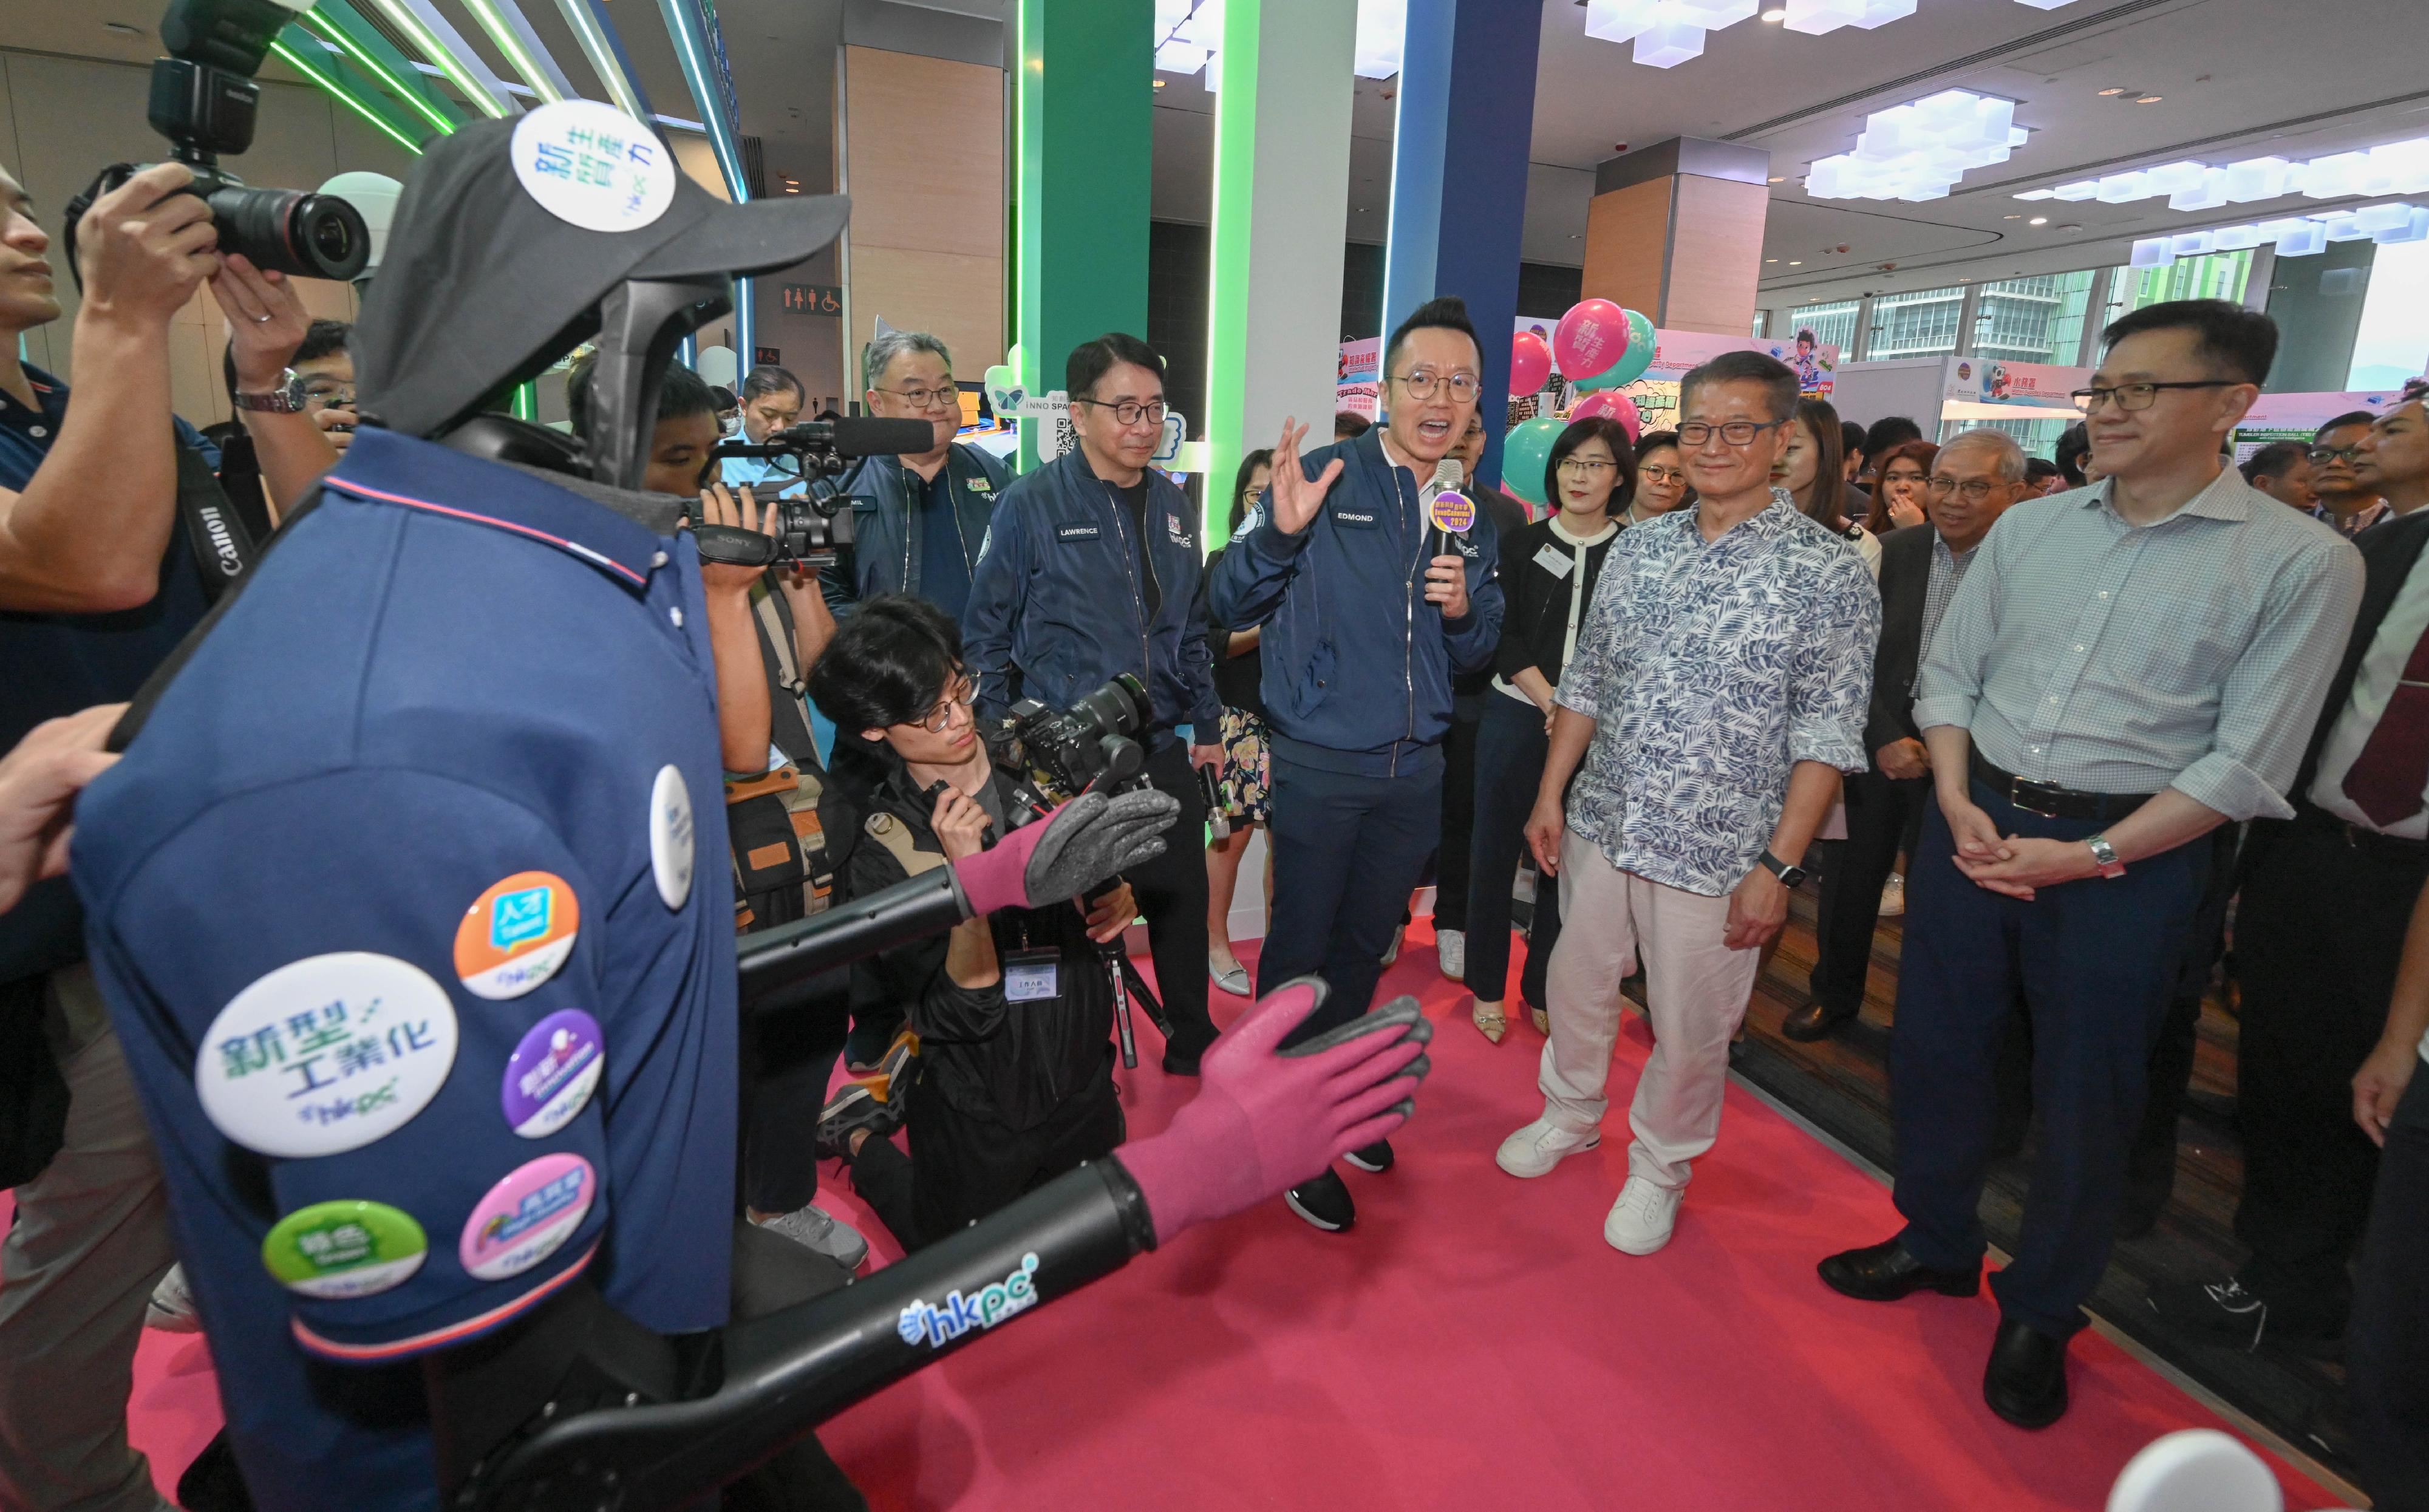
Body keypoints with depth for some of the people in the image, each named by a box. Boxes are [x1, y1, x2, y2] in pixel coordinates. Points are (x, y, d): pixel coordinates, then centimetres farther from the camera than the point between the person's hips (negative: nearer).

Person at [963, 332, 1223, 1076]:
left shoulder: (1172, 506, 7)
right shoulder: (1031, 504, -9)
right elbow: (985, 632, -5)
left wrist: (1207, 725, 15)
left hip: (1160, 752, 5)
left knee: (1183, 899, 15)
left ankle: (1192, 1043, 36)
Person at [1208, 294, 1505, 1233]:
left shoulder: (1470, 514, 7)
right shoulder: (1323, 480, -10)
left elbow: (1477, 652, 13)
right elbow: (1230, 604, -13)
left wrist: (1466, 609, -10)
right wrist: (1280, 530, -31)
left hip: (1415, 769, 5)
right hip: (1319, 765, -5)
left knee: (1366, 945, 20)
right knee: (1300, 947, 7)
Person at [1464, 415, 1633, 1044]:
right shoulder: (1521, 543, 6)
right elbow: (1501, 636, -1)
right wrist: (1550, 702, -12)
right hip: (1516, 717, 0)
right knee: (1496, 851, 4)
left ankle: (1542, 992, 21)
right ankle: (1488, 988, 20)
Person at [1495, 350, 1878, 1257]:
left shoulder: (1828, 571, -9)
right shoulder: (1637, 549, 6)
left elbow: (1829, 733, -11)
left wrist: (1780, 865, -14)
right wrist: (1550, 795, 8)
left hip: (1716, 851, -4)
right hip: (1599, 825, 5)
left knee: (1690, 1029, 11)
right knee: (1577, 984, 19)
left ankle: (1660, 1169, 35)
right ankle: (1569, 1115, 44)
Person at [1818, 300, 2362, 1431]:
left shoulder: (2302, 563, -7)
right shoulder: (2027, 528, 5)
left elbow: (2247, 761, -10)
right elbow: (1949, 673, 7)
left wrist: (2086, 857, -16)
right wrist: (1957, 805, -8)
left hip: (2129, 857, -3)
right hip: (1974, 824, 4)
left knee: (2084, 1094, 9)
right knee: (1933, 1047, 13)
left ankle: (2041, 1313, 32)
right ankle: (1937, 1242, 37)